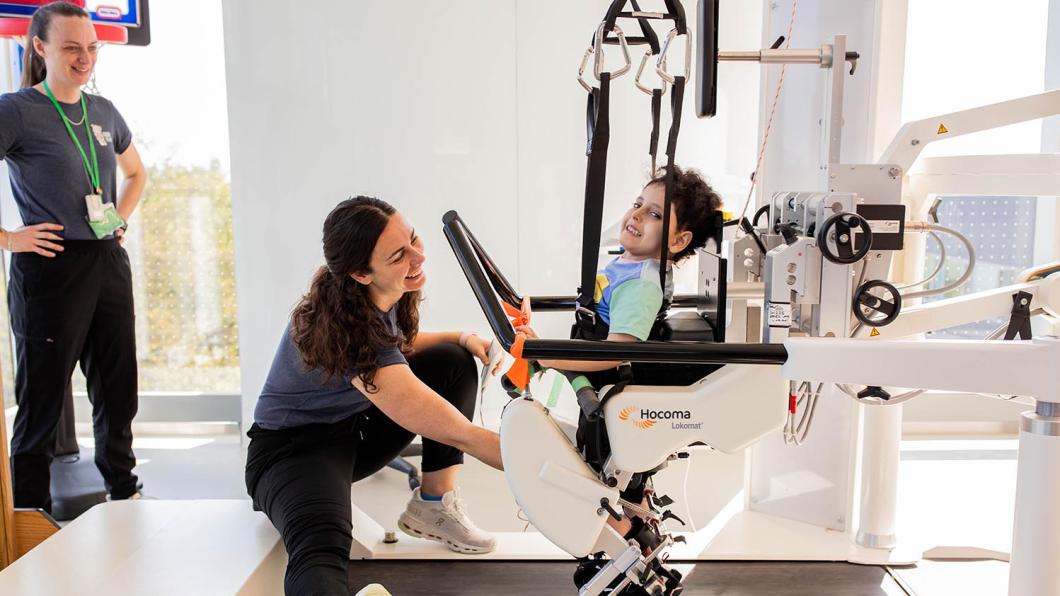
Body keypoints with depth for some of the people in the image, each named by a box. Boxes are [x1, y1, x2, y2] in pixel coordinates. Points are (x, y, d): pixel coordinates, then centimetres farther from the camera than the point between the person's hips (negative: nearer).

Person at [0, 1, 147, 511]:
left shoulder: (104, 112, 10)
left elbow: (136, 172, 27)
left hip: (109, 264, 6)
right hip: (51, 268, -6)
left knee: (118, 389, 14)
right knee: (42, 398, 3)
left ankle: (124, 491, 30)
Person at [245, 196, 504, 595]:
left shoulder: (387, 295, -10)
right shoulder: (344, 329, -34)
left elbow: (398, 346, 15)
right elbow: (455, 432, -35)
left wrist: (463, 338, -5)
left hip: (357, 427, 9)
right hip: (294, 447, -9)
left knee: (454, 362, -7)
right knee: (321, 546, -39)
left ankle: (434, 506, -5)